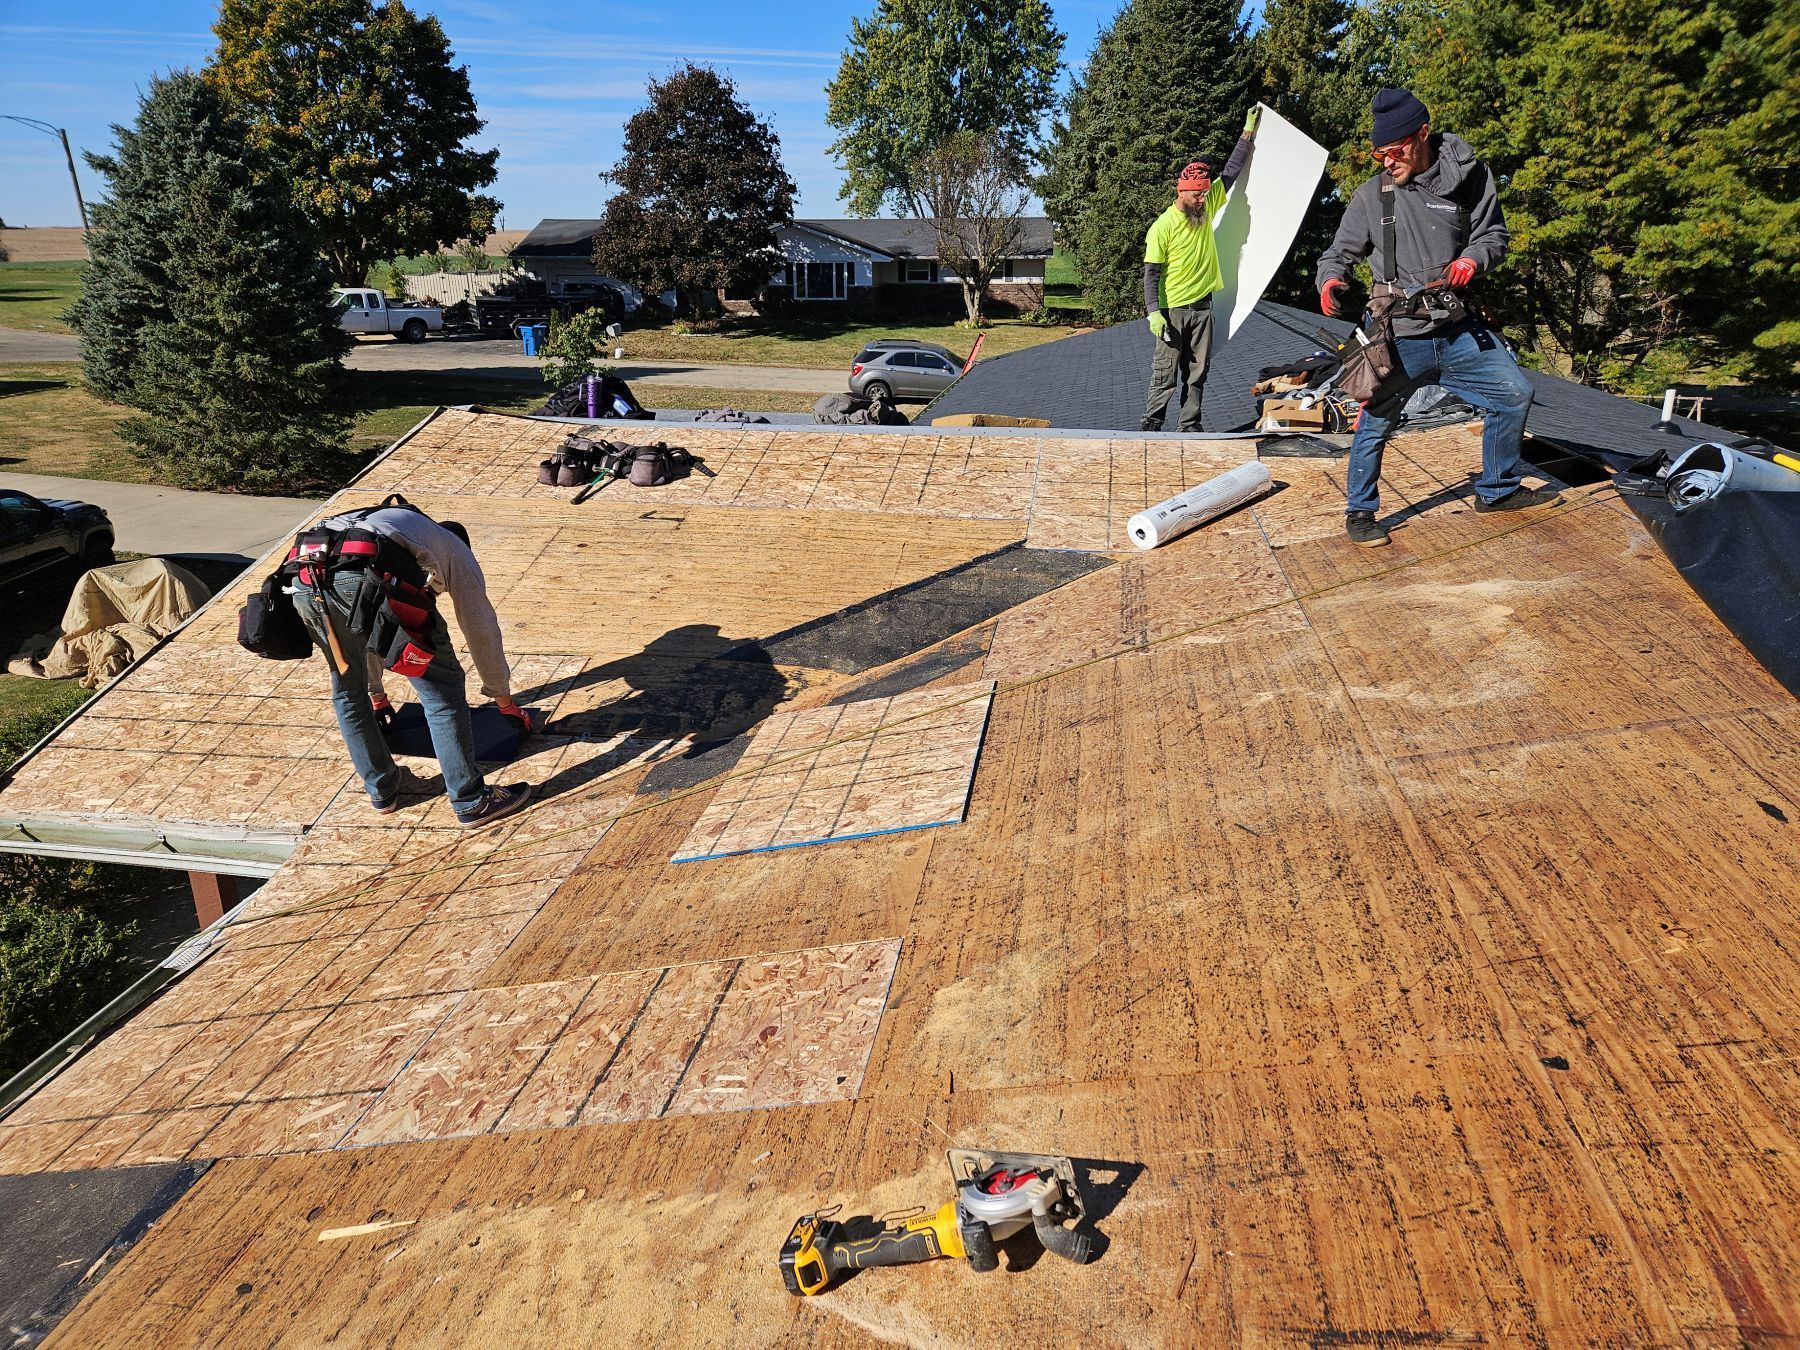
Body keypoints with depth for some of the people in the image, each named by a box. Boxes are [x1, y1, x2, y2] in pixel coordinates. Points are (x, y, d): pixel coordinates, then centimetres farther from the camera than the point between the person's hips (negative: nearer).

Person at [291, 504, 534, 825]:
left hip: (306, 582, 7)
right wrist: (505, 700, 44)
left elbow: (361, 629, 55)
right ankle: (471, 802, 12)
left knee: (347, 688, 27)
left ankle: (382, 791, 37)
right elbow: (482, 631, 32)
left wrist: (376, 693, 66)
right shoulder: (457, 551, 31)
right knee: (442, 689, 6)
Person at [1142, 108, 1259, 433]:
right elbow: (1151, 273, -11)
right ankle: (1152, 425, 2)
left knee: (1197, 373, 7)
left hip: (1202, 306, 6)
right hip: (1173, 310, -6)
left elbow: (1231, 172, 15)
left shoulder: (1206, 206, 7)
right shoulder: (1163, 226, -10)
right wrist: (1153, 312, -19)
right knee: (1165, 374, -5)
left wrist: (1248, 133, 12)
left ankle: (1190, 427, 12)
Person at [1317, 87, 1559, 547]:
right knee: (1374, 424, -5)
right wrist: (1330, 279, -20)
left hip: (1458, 331, 3)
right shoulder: (1371, 195, -2)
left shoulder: (1468, 176, 1)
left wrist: (1473, 259, -15)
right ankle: (1359, 512, 14)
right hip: (1397, 338, -3)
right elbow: (1341, 252, 3)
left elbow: (1493, 233, 8)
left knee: (1515, 393, 7)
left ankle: (1497, 490, 26)